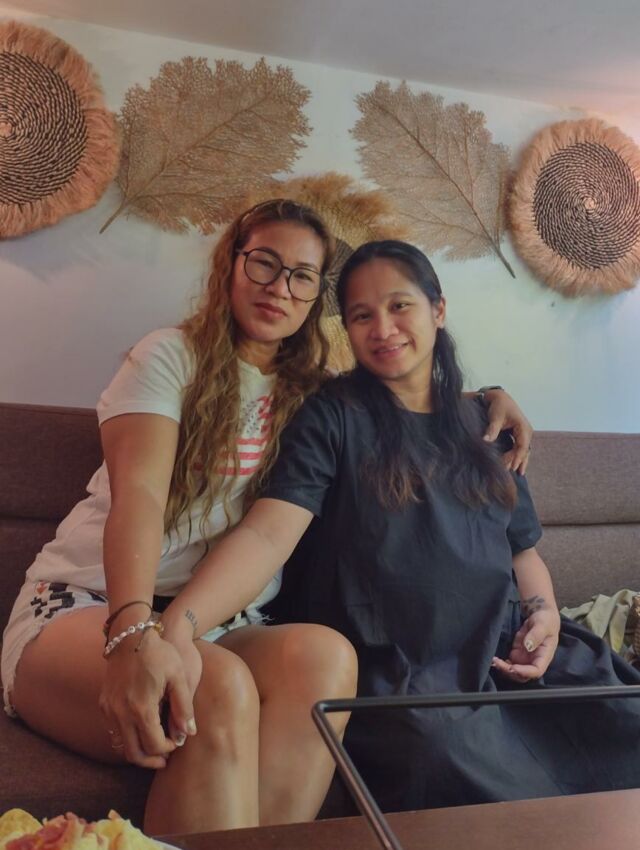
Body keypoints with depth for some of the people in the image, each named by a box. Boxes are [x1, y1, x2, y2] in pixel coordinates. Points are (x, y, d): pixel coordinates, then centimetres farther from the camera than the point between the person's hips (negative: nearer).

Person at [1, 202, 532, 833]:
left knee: (324, 653, -30)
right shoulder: (173, 356, 1)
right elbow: (138, 493, -15)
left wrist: (488, 395, 13)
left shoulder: (312, 392, 16)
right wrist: (134, 631, -32)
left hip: (222, 627, 4)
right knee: (218, 690, -36)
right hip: (90, 607, -3)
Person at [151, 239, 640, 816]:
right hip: (395, 675, -4)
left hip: (507, 658, 5)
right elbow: (267, 534, -16)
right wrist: (174, 628, -31)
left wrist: (544, 613, 0)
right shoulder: (334, 417, -2)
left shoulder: (482, 426, 13)